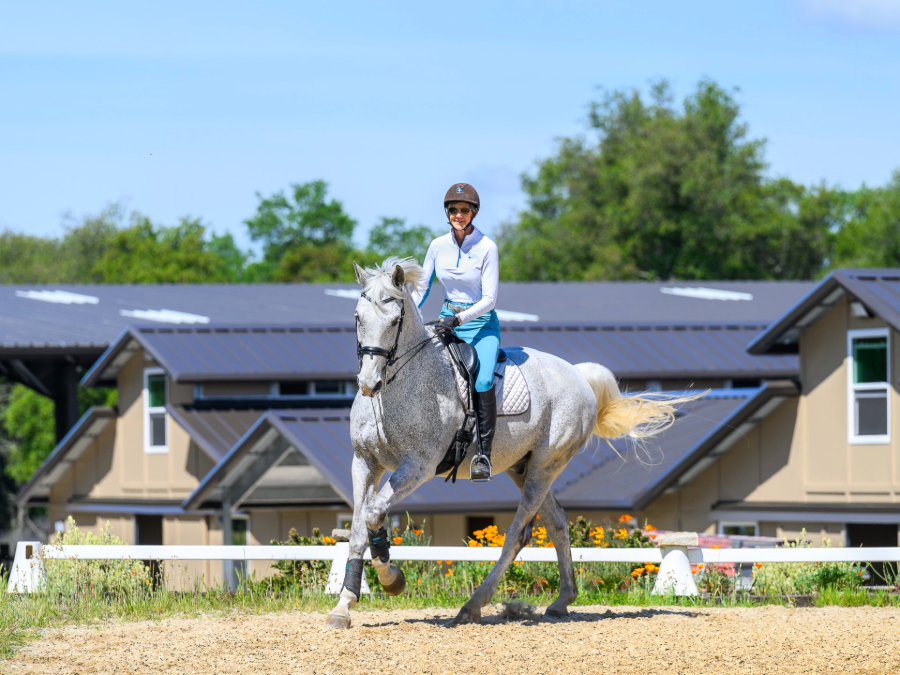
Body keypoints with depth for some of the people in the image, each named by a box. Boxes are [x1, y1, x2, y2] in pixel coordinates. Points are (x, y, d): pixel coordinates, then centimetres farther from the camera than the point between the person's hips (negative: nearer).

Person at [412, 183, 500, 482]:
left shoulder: (487, 248, -11)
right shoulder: (438, 246, 1)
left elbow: (490, 300, -13)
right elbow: (422, 287, 9)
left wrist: (458, 319, -25)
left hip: (481, 323, -4)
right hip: (448, 322, 4)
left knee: (482, 381, -29)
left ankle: (484, 454, -25)